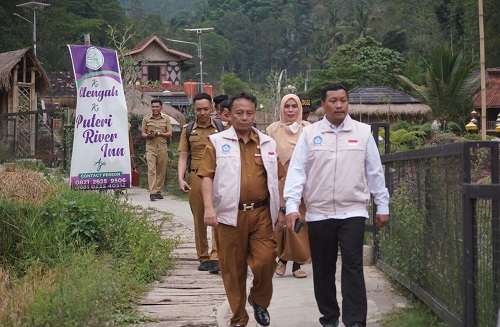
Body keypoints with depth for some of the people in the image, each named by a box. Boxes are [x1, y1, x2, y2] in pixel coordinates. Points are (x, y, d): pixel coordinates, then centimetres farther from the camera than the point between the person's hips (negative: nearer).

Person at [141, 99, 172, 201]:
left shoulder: (166, 119, 9)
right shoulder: (146, 119, 9)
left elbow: (170, 133, 5)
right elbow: (143, 133, 11)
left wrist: (159, 133, -10)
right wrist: (148, 135, -11)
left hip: (162, 148, 1)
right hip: (150, 148, -1)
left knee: (161, 171, 3)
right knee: (151, 169, -13)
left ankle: (158, 191, 13)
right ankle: (152, 193, -18)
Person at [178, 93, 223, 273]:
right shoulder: (188, 130, 10)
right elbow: (183, 157, 9)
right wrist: (181, 179, -4)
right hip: (196, 178, 2)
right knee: (199, 219, 6)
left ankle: (216, 257, -11)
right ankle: (203, 258, 15)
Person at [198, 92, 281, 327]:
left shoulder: (268, 143, 13)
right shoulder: (217, 142, 4)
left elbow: (277, 177, 16)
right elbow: (207, 176, -3)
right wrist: (209, 207, -15)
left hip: (262, 213, 2)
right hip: (230, 214, -2)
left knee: (265, 261, -7)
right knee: (233, 268, 5)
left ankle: (259, 301, 23)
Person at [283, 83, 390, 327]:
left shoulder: (363, 132, 3)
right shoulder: (309, 134, 2)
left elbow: (375, 172, 8)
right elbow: (297, 171, -2)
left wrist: (382, 206, 9)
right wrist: (292, 206, -11)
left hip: (353, 211, -1)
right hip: (319, 213, 1)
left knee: (353, 267, -8)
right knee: (323, 269, 9)